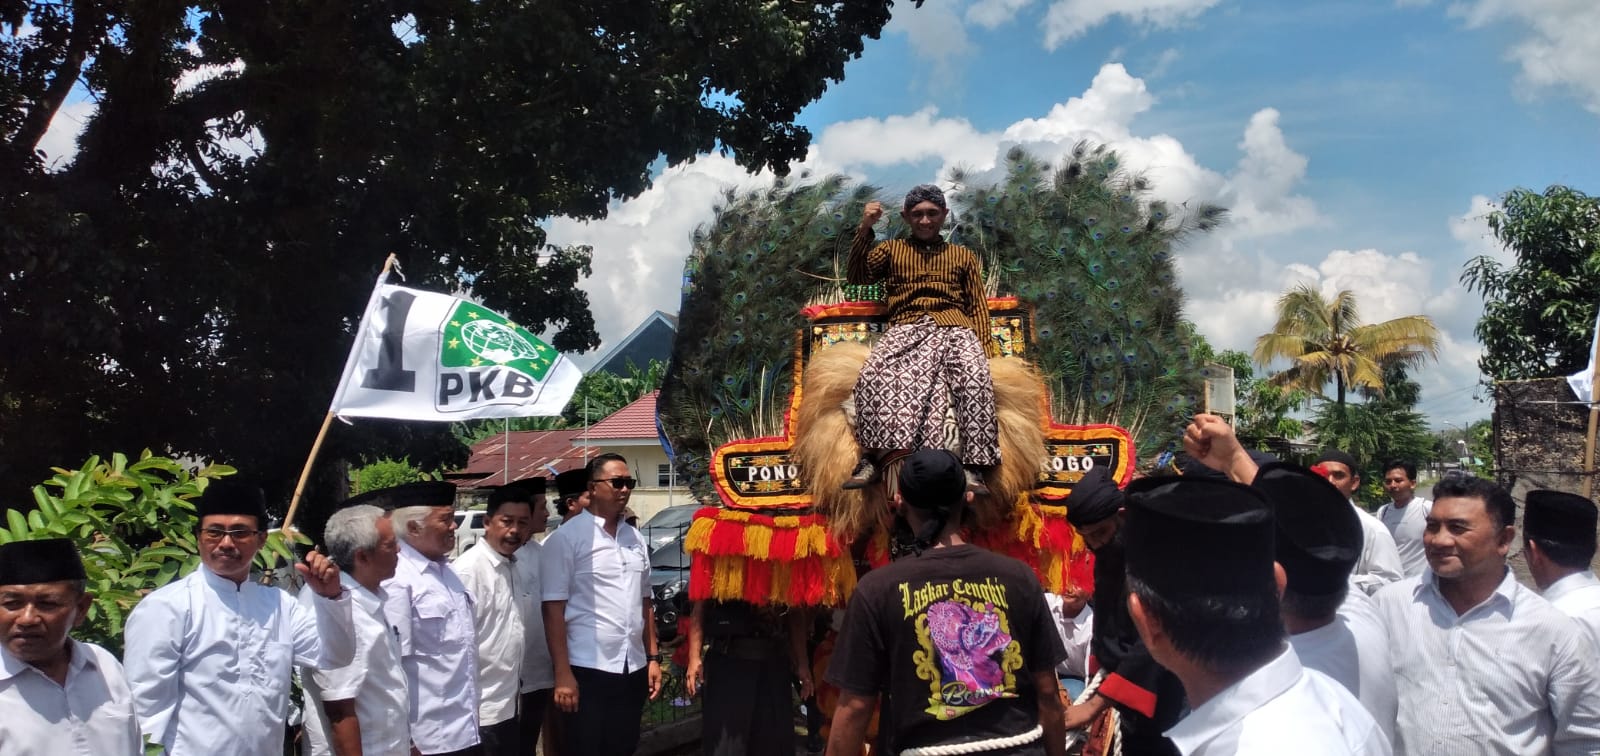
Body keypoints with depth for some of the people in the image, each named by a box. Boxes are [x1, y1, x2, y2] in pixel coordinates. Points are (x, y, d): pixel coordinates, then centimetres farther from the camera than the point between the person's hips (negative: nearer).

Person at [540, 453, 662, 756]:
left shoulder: (635, 538, 11)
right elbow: (554, 610, -11)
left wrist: (652, 658, 11)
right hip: (588, 670, -6)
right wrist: (562, 673, -15)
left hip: (633, 669, 6)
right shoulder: (566, 539, -8)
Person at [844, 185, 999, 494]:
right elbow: (857, 276, 11)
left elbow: (978, 305, 18)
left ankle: (973, 467, -37)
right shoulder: (892, 249, 25)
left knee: (976, 378, -35)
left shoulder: (963, 255, 26)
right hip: (907, 327, 0)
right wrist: (864, 229, 1)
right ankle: (872, 458, -31)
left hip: (954, 327, 0)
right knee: (872, 375, -35)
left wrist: (985, 349, 1)